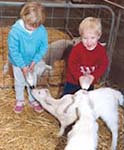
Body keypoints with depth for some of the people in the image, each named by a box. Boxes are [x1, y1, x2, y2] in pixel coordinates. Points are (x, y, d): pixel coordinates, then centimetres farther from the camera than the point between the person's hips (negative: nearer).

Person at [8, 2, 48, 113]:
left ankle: (34, 100, 43)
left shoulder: (42, 30, -25)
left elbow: (44, 47, -13)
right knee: (19, 82, 18)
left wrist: (34, 61, -21)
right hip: (18, 62, -1)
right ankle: (19, 101, 42)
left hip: (33, 62, 2)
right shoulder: (15, 31, -31)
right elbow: (13, 50, -24)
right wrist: (23, 66, -21)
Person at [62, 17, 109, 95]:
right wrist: (79, 77, -29)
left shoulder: (101, 50, -14)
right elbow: (71, 64, -21)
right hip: (73, 81, -2)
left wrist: (93, 76, -23)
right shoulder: (77, 49, -23)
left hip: (90, 83, 2)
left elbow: (104, 65, -12)